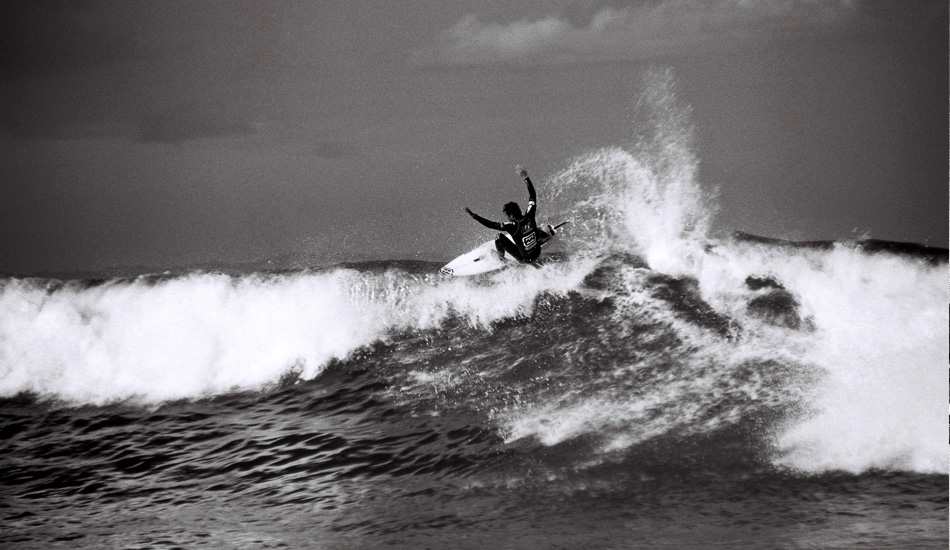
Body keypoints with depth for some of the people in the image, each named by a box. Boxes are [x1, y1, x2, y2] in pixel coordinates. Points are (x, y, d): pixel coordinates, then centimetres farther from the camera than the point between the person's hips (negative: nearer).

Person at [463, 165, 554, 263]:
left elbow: (491, 225, -31)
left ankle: (501, 258, 19)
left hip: (524, 259, -5)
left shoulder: (512, 226, -30)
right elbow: (533, 196, -5)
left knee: (500, 237, -3)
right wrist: (526, 178, -2)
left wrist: (472, 214, -32)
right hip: (538, 253, 5)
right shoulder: (529, 216, -17)